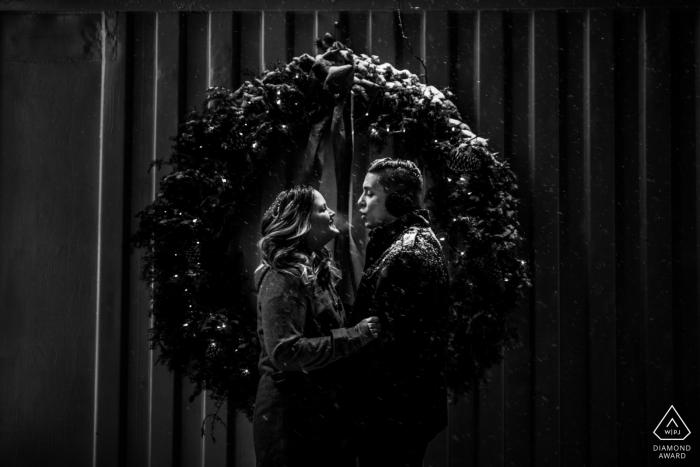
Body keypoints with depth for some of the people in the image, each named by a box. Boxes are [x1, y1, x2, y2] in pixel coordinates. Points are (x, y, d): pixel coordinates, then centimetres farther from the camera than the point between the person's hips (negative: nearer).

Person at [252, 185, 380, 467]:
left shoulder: (318, 272, 14)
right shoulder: (284, 278, -15)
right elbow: (285, 353, -24)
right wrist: (355, 336, -21)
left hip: (323, 410, 9)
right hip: (292, 414, -9)